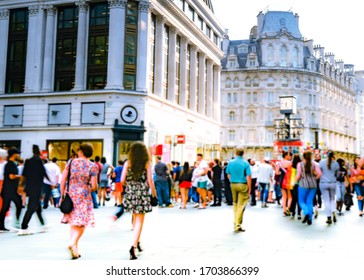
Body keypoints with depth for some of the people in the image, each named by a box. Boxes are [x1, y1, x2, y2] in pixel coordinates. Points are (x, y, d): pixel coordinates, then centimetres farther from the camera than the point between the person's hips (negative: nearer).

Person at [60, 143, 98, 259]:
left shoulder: (71, 162, 1)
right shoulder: (93, 166, -6)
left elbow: (63, 180, 0)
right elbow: (94, 186, -10)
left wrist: (62, 195, 8)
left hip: (70, 194, 3)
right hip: (84, 196, -3)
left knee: (74, 223, 14)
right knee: (82, 223, 4)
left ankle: (74, 249, 18)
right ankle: (73, 243, -18)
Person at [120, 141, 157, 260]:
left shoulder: (128, 163, 1)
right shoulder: (147, 163, -5)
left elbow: (122, 180, -3)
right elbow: (150, 181, -9)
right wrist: (154, 193, 4)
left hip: (130, 193, 3)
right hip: (143, 194, -3)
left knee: (136, 218, 22)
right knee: (140, 221, 1)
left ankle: (137, 241, 31)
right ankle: (133, 246, -11)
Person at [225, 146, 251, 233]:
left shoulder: (230, 162, 1)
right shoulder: (245, 163, -10)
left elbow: (228, 175, 7)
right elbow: (248, 177, -13)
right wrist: (249, 188, -6)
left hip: (233, 184, 4)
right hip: (243, 185, -4)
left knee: (235, 204, 18)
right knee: (241, 205, 0)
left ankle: (236, 223, 23)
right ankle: (238, 225, -2)